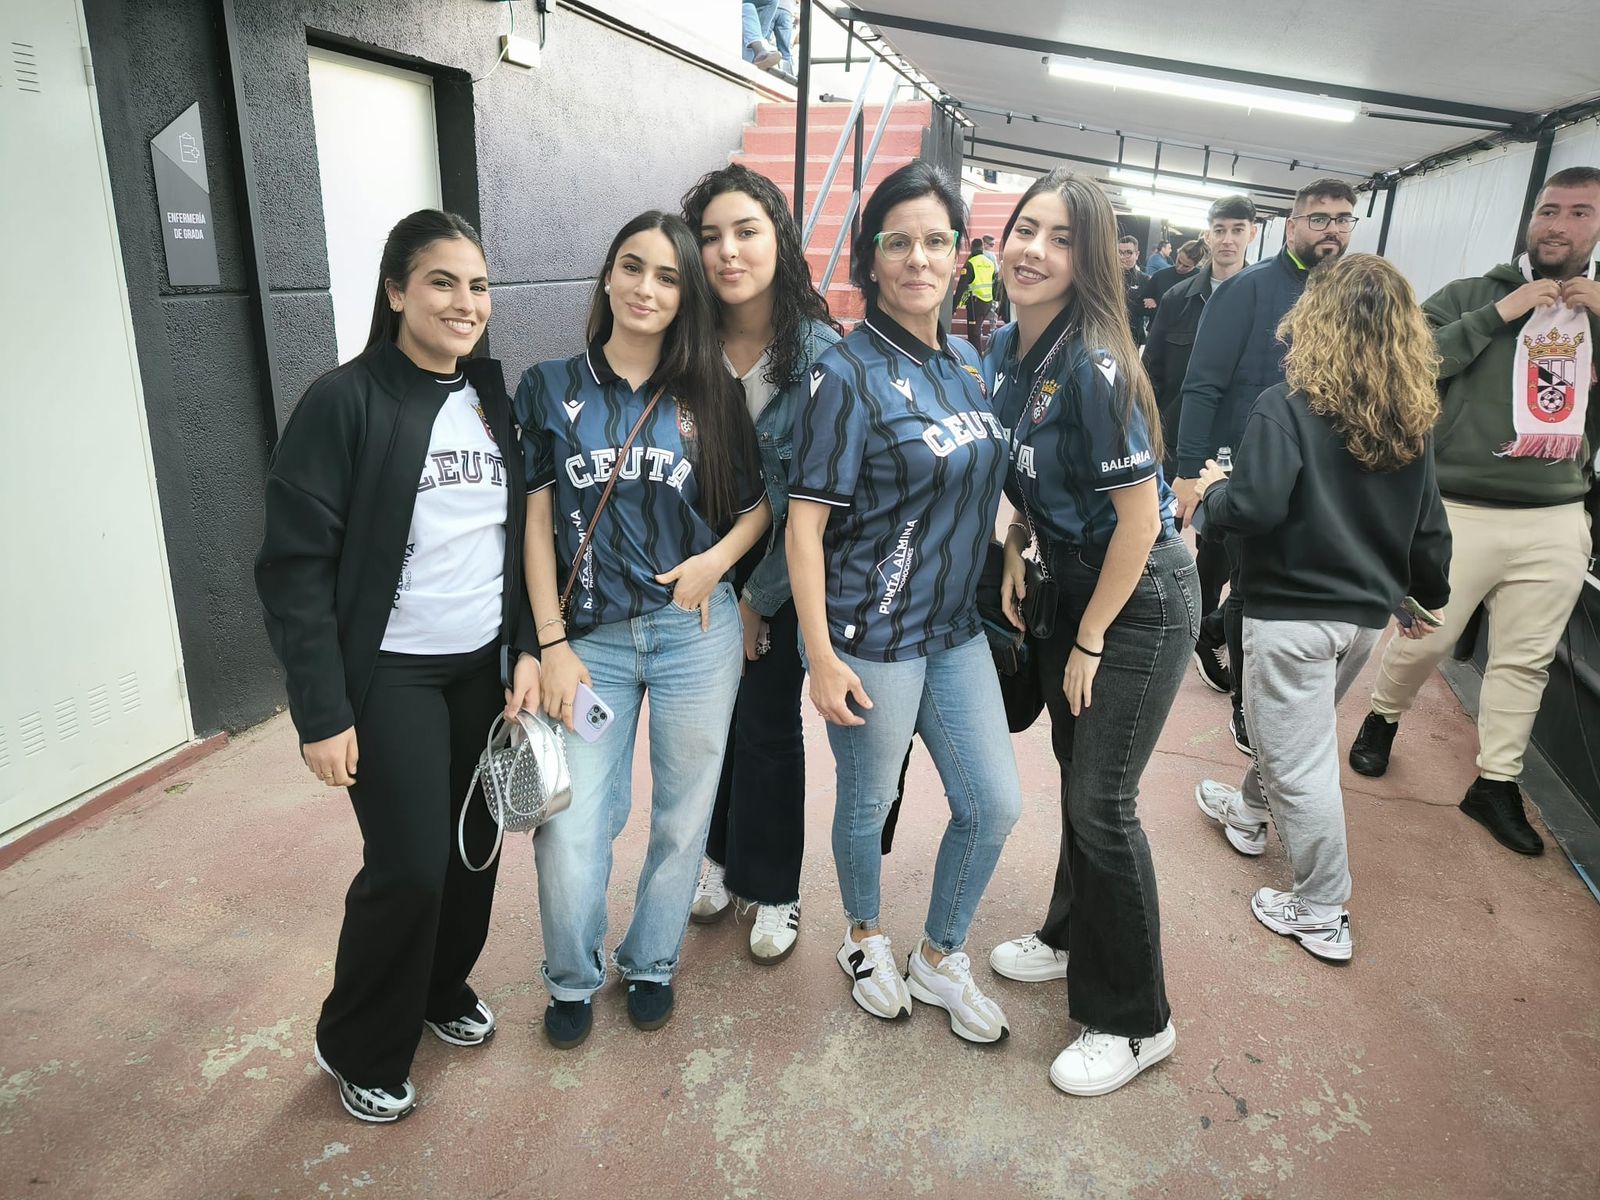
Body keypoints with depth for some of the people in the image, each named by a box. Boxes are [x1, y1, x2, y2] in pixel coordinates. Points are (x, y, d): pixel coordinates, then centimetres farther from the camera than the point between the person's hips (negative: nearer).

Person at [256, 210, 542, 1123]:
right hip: (390, 673, -5)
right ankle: (360, 1048, 24)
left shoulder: (494, 400, 6)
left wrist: (528, 649, 0)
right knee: (409, 867, -3)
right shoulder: (345, 402, -12)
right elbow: (296, 565, -13)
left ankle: (442, 988, 37)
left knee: (476, 845, 10)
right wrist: (323, 712, -16)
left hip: (485, 664, 5)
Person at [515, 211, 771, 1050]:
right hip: (592, 637, 0)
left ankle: (651, 963, 36)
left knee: (683, 814, 11)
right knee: (570, 830, -2)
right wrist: (552, 642, -4)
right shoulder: (550, 389, 3)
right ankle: (571, 980, 26)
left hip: (695, 633, 1)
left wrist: (718, 557, -10)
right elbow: (537, 520, 1)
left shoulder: (709, 396, 4)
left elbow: (762, 501, 9)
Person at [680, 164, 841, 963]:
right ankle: (720, 854, 39)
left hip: (780, 573, -3)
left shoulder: (820, 352, -16)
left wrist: (758, 597, -12)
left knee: (767, 726, 8)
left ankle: (772, 888, 29)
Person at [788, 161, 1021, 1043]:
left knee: (995, 804, 10)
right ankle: (865, 939, 41)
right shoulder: (849, 374, -14)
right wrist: (821, 657, -18)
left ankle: (939, 960, 33)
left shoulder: (965, 365, 8)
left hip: (956, 625, 7)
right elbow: (806, 520, -16)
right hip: (870, 636, -6)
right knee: (868, 803, 12)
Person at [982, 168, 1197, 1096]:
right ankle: (1072, 938, 42)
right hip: (1072, 583, 8)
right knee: (1075, 772, 19)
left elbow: (1139, 516, -22)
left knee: (1104, 803, 0)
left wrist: (1089, 643, -14)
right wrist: (1015, 551, 2)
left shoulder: (1094, 368, -26)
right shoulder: (1007, 349, 0)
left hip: (1141, 601, -8)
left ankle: (1136, 1024, 20)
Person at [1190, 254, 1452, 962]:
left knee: (1300, 763, 4)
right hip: (1368, 613, 7)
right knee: (1292, 727, 27)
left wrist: (1213, 490, -5)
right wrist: (1426, 598, 26)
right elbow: (1429, 525, 11)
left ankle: (1323, 915, 15)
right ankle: (1251, 811, 50)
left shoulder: (1288, 406, -16)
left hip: (1291, 612, -7)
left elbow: (1255, 509, -26)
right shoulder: (1413, 419, 3)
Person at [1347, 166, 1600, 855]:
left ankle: (1495, 784, 22)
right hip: (1461, 512, -3)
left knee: (1525, 660, 9)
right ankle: (1382, 720, 34)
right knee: (1424, 639, 6)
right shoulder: (1472, 295, -1)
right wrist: (1498, 315, -15)